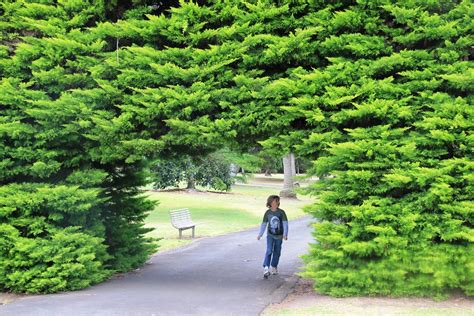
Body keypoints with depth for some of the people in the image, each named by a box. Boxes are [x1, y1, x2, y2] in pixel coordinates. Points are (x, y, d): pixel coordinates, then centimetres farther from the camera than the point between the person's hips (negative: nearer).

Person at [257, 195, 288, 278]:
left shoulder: (281, 212, -9)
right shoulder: (267, 213, -5)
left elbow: (285, 223, -12)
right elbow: (264, 224, 4)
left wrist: (285, 234, -23)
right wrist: (260, 235, 6)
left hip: (279, 236, 0)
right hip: (270, 235, 0)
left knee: (277, 252, 11)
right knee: (269, 251, -16)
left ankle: (274, 267, 31)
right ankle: (266, 268, -22)